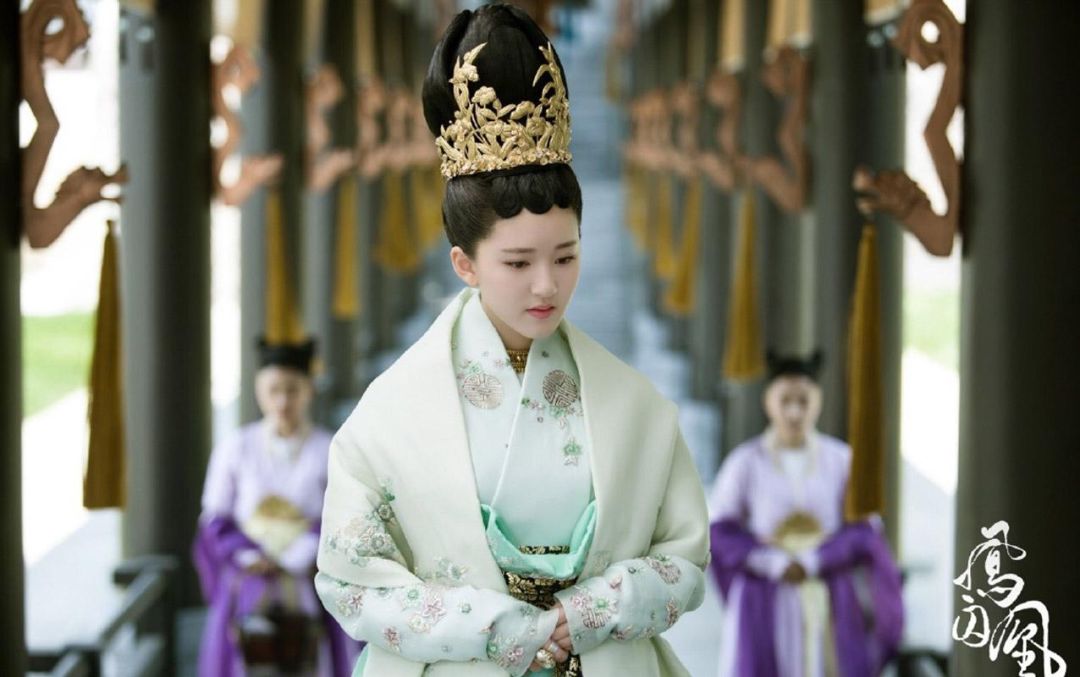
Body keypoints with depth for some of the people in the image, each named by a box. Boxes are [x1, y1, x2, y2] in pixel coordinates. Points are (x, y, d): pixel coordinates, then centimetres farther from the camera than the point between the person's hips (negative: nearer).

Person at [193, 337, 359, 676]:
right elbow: (216, 519, 6)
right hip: (247, 583, 1)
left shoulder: (331, 451, -1)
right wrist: (249, 557, -10)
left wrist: (287, 561, -10)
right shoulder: (235, 448, 3)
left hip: (310, 582, -1)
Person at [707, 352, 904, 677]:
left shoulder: (840, 460, 1)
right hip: (765, 605, -1)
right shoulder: (746, 462, -2)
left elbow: (863, 528, -1)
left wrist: (811, 563, -13)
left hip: (829, 604, 1)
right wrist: (774, 564, -15)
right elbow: (719, 528, -4)